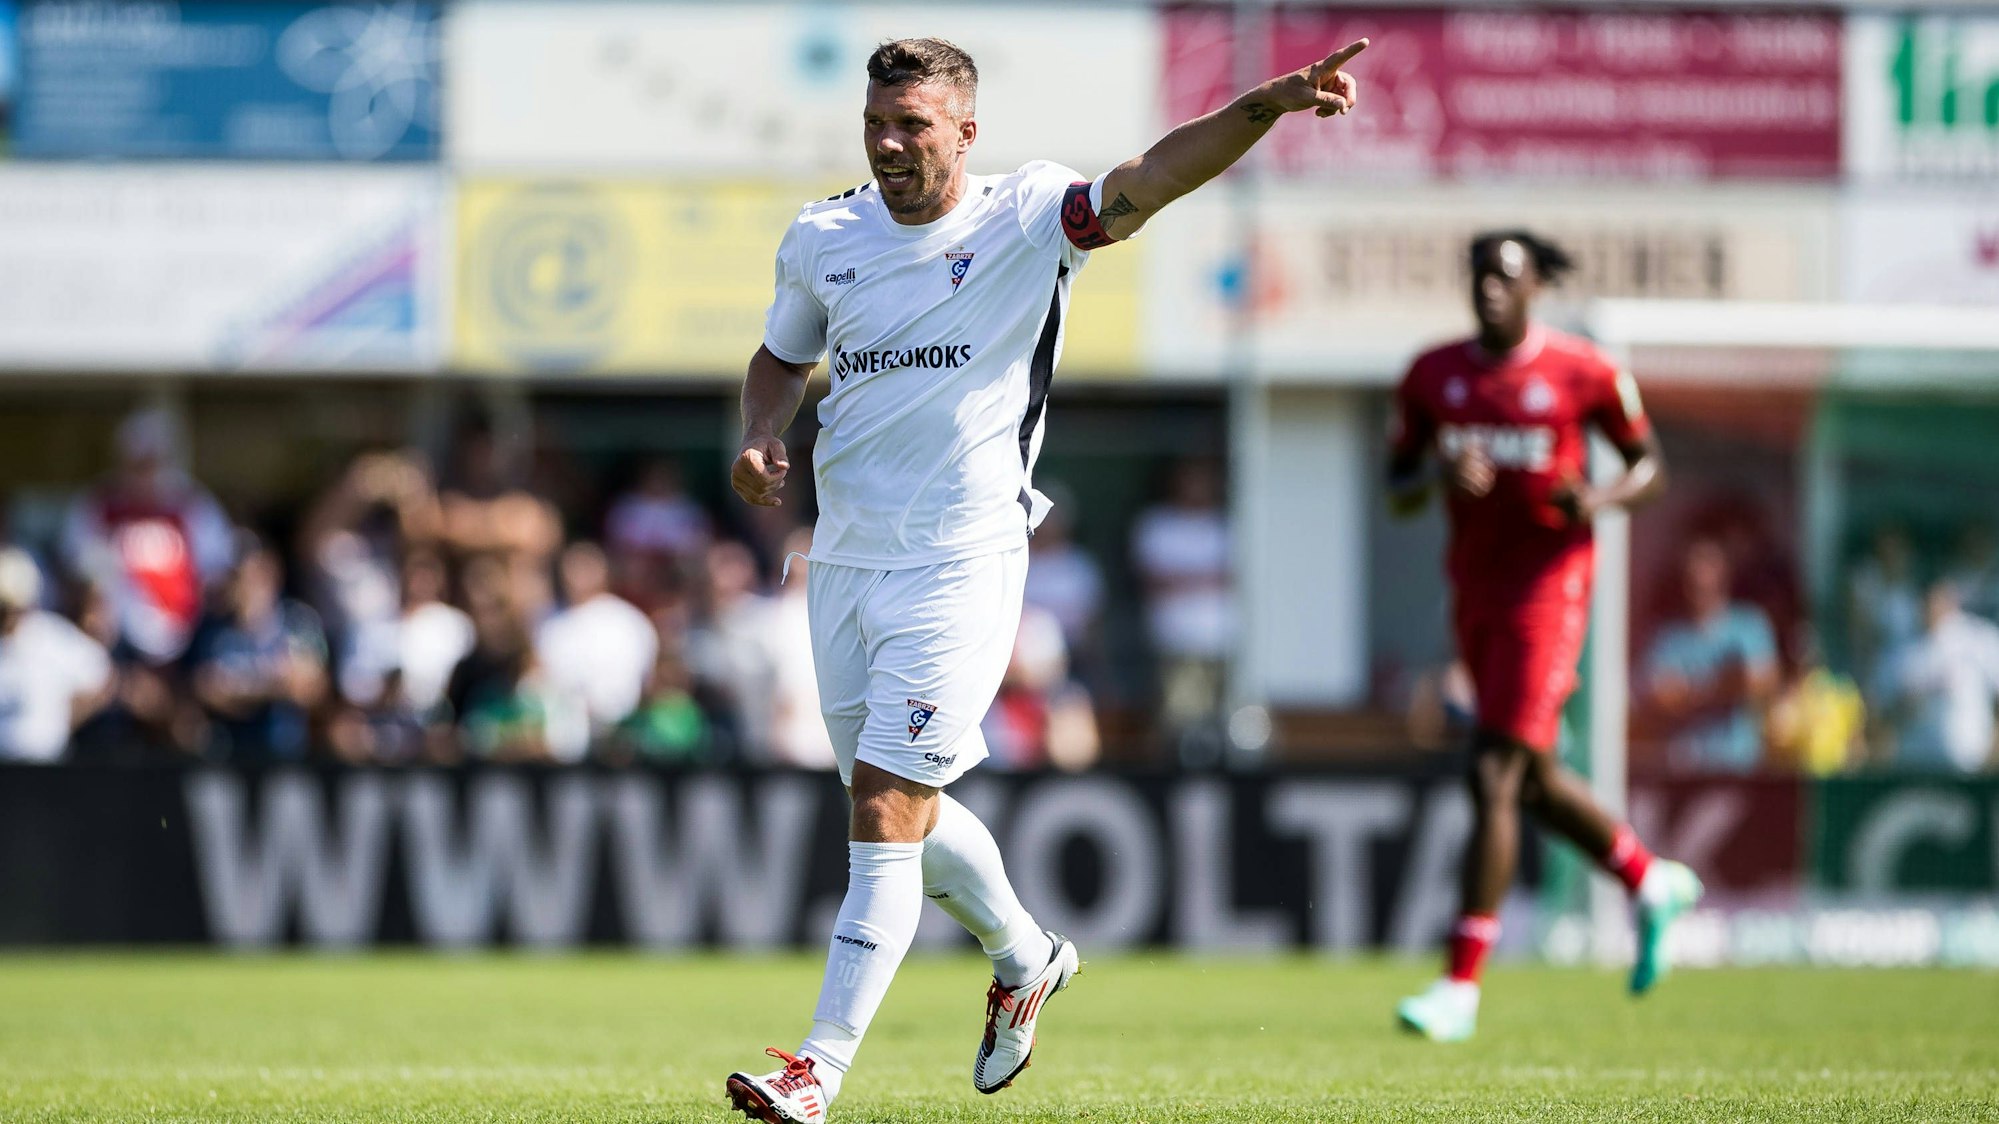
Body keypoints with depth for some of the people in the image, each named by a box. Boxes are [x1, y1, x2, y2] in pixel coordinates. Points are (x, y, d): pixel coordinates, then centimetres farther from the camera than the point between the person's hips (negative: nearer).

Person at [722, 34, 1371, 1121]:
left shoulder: (1024, 217, -8)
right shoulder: (823, 238, 6)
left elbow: (1148, 178, -23)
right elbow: (782, 355, 23)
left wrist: (1267, 104, -40)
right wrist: (758, 433, 1)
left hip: (960, 564, -6)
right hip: (844, 556, 6)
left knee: (886, 805, -13)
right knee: (904, 810, 15)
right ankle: (1026, 958, 42)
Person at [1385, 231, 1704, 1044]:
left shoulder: (1584, 374, -6)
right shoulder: (1432, 376, 5)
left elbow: (1650, 465, 4)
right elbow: (1397, 495, 8)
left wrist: (1599, 499, -17)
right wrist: (1435, 474, -15)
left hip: (1548, 589, -6)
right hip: (1475, 594, 6)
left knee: (1493, 777, -14)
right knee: (1533, 782, 16)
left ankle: (1460, 987, -15)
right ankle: (1653, 884, 42)